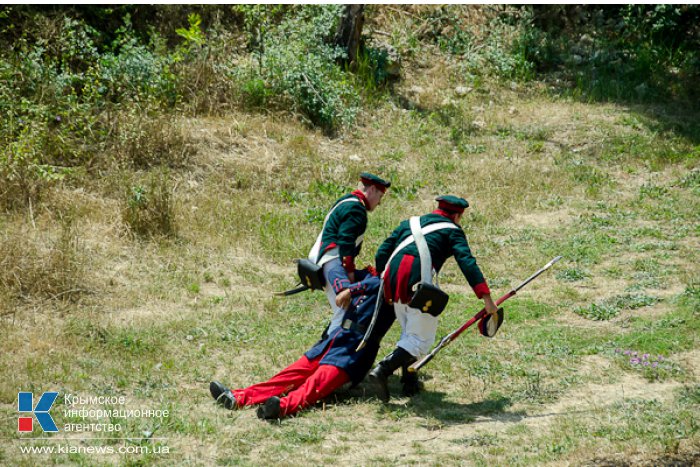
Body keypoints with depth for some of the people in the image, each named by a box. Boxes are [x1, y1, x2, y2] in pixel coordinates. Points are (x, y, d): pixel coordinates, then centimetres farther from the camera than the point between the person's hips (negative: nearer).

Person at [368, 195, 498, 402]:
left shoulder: (409, 223, 28)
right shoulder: (452, 230, 13)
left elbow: (381, 254, 22)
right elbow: (467, 262, -3)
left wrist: (382, 279, 31)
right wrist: (486, 297, -8)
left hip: (393, 279, 6)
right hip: (420, 282, -6)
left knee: (409, 333, 23)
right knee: (421, 340, 1)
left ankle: (409, 383, 22)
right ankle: (382, 371, -15)